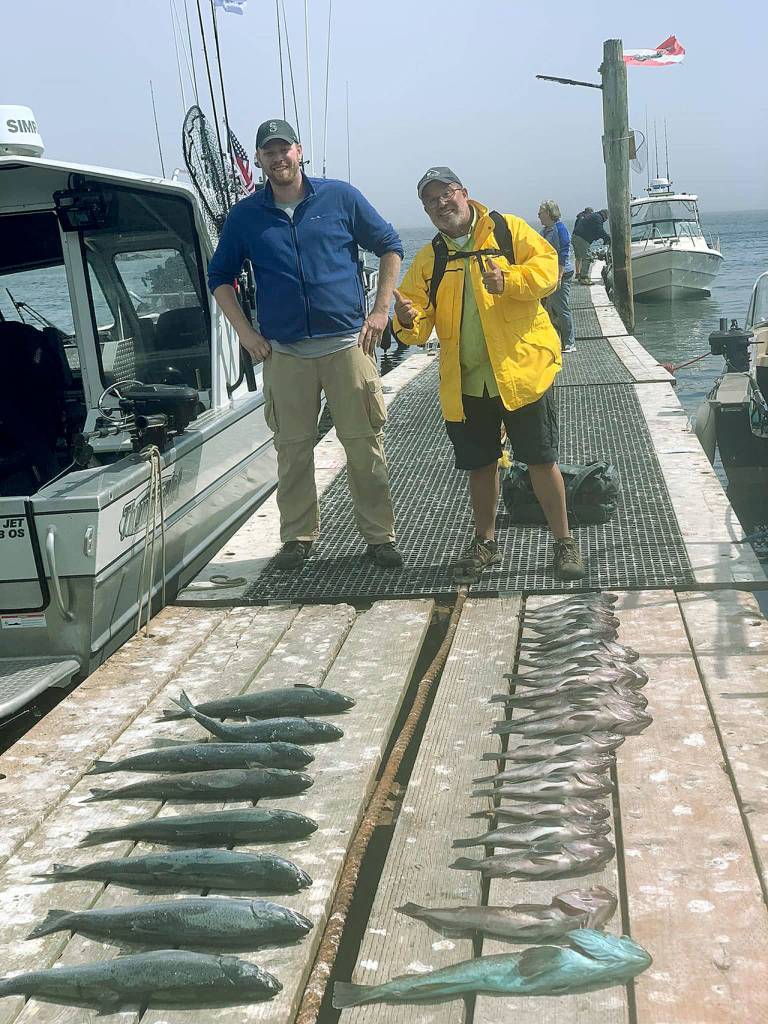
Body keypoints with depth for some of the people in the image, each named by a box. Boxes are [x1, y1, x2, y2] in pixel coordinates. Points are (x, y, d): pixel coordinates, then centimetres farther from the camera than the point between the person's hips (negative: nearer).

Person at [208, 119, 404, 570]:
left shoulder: (340, 197, 4)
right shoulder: (245, 216, 7)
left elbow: (390, 247, 11)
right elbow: (220, 276, 17)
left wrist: (381, 309, 2)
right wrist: (245, 331, 5)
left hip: (348, 344, -1)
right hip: (284, 352, 1)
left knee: (366, 445, -1)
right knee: (292, 450, 5)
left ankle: (380, 536, 9)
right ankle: (298, 537, 19)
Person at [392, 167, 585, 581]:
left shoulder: (507, 229, 2)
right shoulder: (428, 259, 10)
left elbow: (547, 267, -6)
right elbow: (419, 326, 4)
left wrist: (507, 280, -23)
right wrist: (407, 319, -20)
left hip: (521, 370, -4)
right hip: (465, 382, 4)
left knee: (541, 459, 1)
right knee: (479, 464, 15)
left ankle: (564, 542, 14)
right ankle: (485, 542, 32)